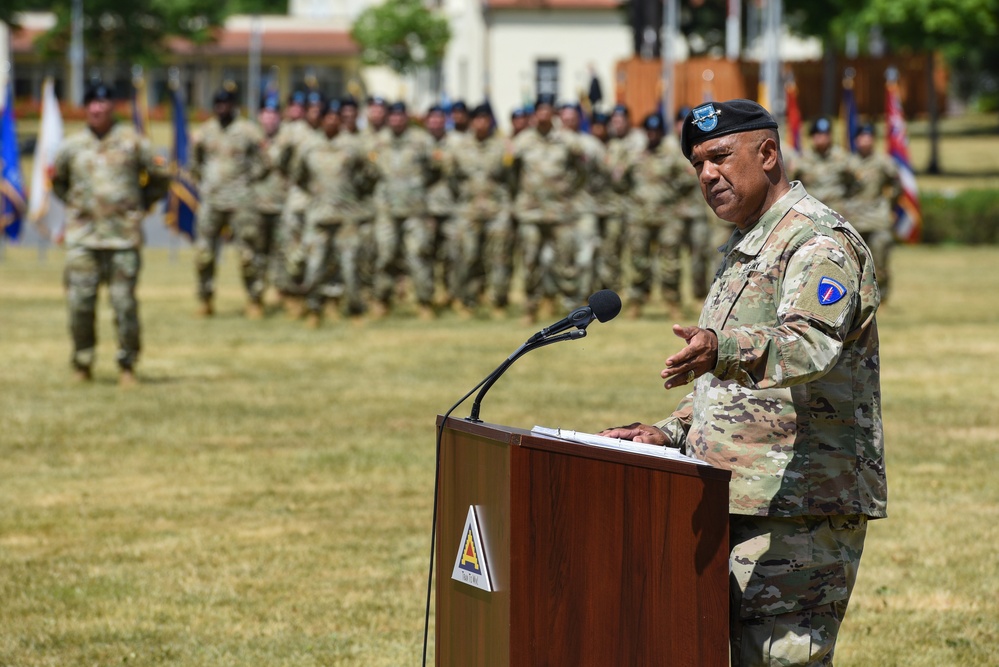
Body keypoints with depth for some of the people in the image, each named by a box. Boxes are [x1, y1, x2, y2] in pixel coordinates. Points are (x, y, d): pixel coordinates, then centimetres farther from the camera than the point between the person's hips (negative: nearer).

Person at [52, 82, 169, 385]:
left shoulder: (132, 142, 4)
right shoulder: (72, 146, 8)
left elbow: (160, 179, 14)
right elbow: (57, 181, 25)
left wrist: (138, 206, 9)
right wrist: (75, 205, 13)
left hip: (123, 237, -1)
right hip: (82, 237, 1)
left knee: (125, 303, -3)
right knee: (80, 303, -3)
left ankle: (127, 365, 7)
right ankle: (82, 363, 10)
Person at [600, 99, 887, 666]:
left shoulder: (819, 242, -11)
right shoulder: (746, 250, 23)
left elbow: (814, 344, -31)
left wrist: (722, 350, -47)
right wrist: (672, 433, 16)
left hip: (798, 510, -10)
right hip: (741, 503, 10)